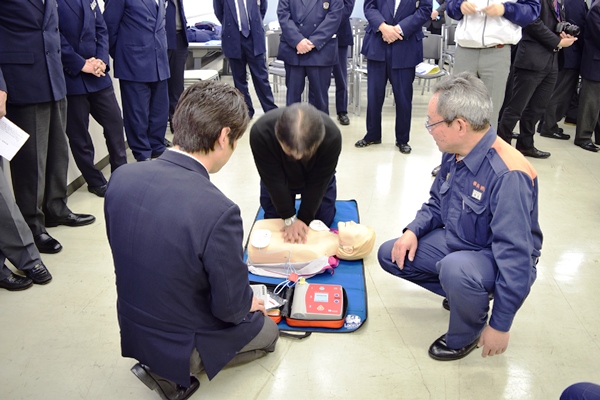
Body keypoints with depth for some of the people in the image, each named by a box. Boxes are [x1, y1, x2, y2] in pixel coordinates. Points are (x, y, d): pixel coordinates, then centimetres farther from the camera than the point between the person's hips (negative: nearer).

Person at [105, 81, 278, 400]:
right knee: (268, 332, 23)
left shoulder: (121, 177, -14)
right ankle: (176, 371, 8)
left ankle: (160, 362, 14)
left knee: (246, 308, 29)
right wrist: (249, 303, 3)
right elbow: (231, 307, -22)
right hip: (182, 342, -6)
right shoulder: (218, 212, -35)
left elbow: (124, 249, 2)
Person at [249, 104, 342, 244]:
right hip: (277, 178, 0)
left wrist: (304, 219, -22)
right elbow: (274, 180, -29)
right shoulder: (261, 133, -42)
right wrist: (290, 218, -25)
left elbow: (318, 183, -27)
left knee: (324, 220, 3)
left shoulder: (332, 136, -40)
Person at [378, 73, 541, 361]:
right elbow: (436, 203, 12)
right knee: (390, 255, 3)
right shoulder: (454, 155, -6)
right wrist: (413, 230, -9)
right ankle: (467, 296, 14)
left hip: (495, 258, -8)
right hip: (454, 240, 8)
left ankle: (466, 336, -5)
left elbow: (515, 258, -30)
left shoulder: (508, 175, -32)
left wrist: (500, 326, -25)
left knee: (455, 270, -39)